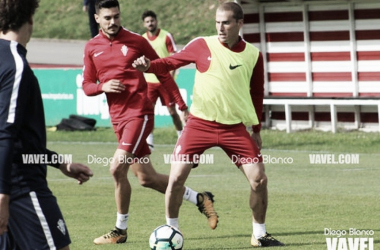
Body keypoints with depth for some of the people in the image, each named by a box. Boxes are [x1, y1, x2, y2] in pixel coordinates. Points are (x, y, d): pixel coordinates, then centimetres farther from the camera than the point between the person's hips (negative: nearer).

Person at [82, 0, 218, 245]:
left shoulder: (136, 41, -3)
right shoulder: (92, 48, 8)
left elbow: (164, 73, 3)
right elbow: (87, 86, 13)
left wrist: (182, 106, 1)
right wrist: (102, 87, -10)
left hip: (140, 112, -6)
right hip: (118, 118, 6)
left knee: (118, 167, -19)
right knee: (146, 177, 7)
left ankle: (121, 230, -7)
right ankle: (199, 199, 24)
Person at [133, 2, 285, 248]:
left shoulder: (253, 55, 0)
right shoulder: (203, 45, -5)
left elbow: (257, 93, 12)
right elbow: (170, 62, 0)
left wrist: (256, 129, 14)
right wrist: (148, 65, -20)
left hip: (234, 127, 1)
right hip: (200, 123, -1)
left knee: (259, 179, -4)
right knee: (176, 178, -11)